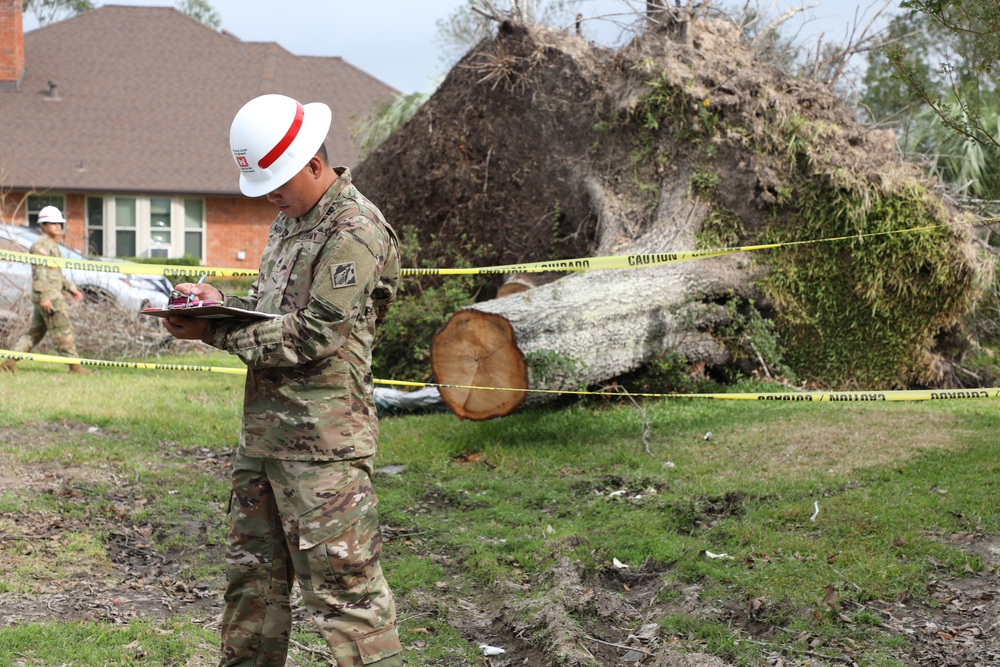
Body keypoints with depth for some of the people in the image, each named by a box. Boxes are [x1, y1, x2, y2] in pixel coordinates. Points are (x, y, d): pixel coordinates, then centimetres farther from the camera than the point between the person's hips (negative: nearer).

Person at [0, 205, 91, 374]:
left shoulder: (52, 245, 23)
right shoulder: (41, 245, -10)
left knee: (35, 331, 11)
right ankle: (74, 366, -5)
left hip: (52, 296, 10)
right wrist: (44, 297, -24)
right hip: (48, 297, -10)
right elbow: (40, 273, -18)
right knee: (63, 330, -7)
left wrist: (72, 288, 24)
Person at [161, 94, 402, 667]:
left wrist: (214, 333, -15)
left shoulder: (355, 232, -14)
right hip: (264, 428, 10)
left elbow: (313, 335, -19)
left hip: (322, 438, -9)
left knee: (343, 583, -7)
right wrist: (218, 301, 3)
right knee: (253, 572, 16)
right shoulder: (290, 221, 17)